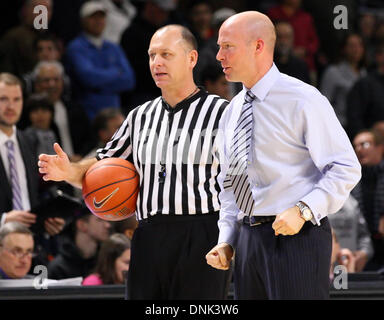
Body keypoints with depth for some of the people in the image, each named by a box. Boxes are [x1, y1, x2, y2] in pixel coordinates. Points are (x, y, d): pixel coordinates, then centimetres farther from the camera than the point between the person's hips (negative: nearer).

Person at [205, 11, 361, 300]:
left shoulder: (302, 100, -8)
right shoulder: (231, 112, 15)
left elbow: (346, 169, -11)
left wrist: (303, 210, -22)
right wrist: (227, 241, 11)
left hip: (296, 236, -7)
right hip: (249, 240, 7)